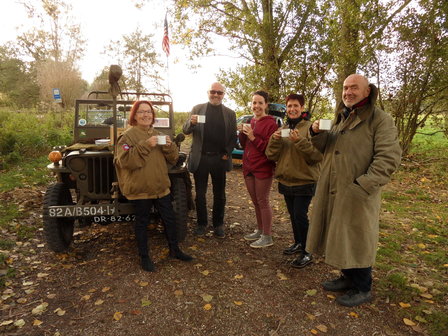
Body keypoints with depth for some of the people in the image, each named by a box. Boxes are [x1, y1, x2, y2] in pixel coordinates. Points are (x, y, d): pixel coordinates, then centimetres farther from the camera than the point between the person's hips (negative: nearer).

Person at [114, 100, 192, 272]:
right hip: (140, 188, -6)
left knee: (170, 219, 13)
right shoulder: (127, 136, -7)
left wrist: (169, 146, -11)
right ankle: (144, 257, 24)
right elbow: (125, 161, -22)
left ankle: (174, 250, 31)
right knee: (142, 222, 8)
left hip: (161, 186, 6)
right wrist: (145, 146, -28)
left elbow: (173, 159, 9)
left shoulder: (158, 135, 11)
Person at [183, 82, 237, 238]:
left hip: (220, 159, 1)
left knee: (219, 195, 10)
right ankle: (202, 224, 25)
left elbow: (233, 136, 6)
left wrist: (227, 153, -7)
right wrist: (191, 122, -20)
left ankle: (218, 225, 25)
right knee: (200, 194, 9)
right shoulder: (197, 109, 4)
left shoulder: (230, 113, 6)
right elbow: (186, 131, 1)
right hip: (200, 158, 0)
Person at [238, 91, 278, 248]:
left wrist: (253, 137, -22)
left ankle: (267, 237, 10)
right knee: (255, 201, 15)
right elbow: (244, 145, 16)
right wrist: (242, 133, -2)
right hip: (249, 167, 7)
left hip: (263, 168, -7)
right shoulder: (252, 121, 13)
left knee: (263, 201, -2)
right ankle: (259, 231, 30)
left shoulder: (270, 123, -10)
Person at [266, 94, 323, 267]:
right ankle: (298, 243, 36)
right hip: (285, 180, 6)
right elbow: (272, 155, 5)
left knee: (300, 216, -6)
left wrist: (300, 141, -28)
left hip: (304, 181, -6)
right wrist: (275, 140, -13)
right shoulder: (283, 129, 10)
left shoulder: (310, 127, -9)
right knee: (293, 215, 17)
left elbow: (318, 155, -18)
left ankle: (306, 253, 10)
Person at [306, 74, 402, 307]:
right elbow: (325, 148, 19)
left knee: (356, 239, 4)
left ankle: (362, 289, 24)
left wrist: (364, 185, -24)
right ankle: (348, 277, 35)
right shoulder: (340, 118, 15)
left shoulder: (380, 120, -8)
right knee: (339, 236, 16)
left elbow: (389, 157, -17)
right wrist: (318, 134, -2)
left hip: (357, 194, -7)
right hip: (332, 191, 7)